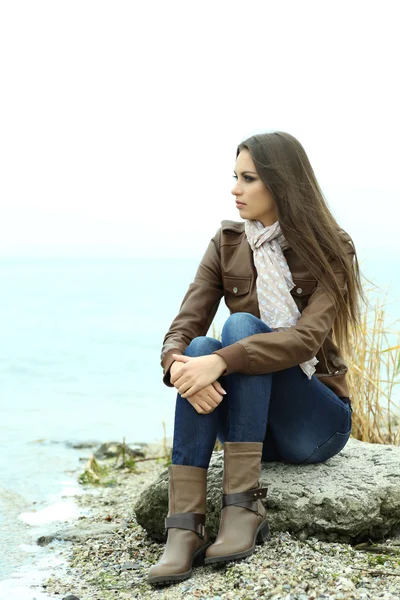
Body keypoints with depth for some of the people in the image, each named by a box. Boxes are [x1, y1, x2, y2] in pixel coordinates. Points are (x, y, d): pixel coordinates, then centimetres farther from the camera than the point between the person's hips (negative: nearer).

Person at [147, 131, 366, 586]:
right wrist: (177, 362, -33)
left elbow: (307, 339, -24)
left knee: (241, 327, -27)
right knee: (200, 348, -28)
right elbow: (184, 326, -8)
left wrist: (222, 361, -39)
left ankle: (243, 504, -32)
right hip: (250, 420, 4)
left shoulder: (328, 249, -8)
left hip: (315, 422, -3)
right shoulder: (227, 243, 3)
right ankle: (183, 528, -37)